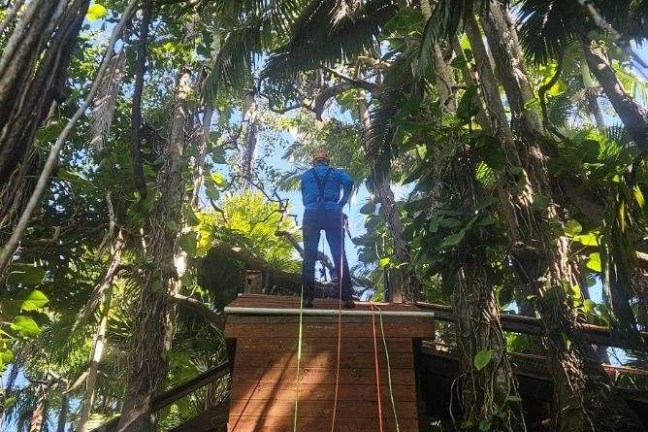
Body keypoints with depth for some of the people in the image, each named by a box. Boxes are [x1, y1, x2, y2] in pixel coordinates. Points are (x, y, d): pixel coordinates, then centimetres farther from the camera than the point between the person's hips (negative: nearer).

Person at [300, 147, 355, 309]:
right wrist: (341, 204, 3)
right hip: (332, 214, -1)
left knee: (309, 257, 0)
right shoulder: (336, 172, 16)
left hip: (311, 215, 1)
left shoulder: (306, 175, 22)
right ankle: (347, 298, -8)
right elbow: (349, 181, -5)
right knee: (339, 256, -3)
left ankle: (307, 298, -7)